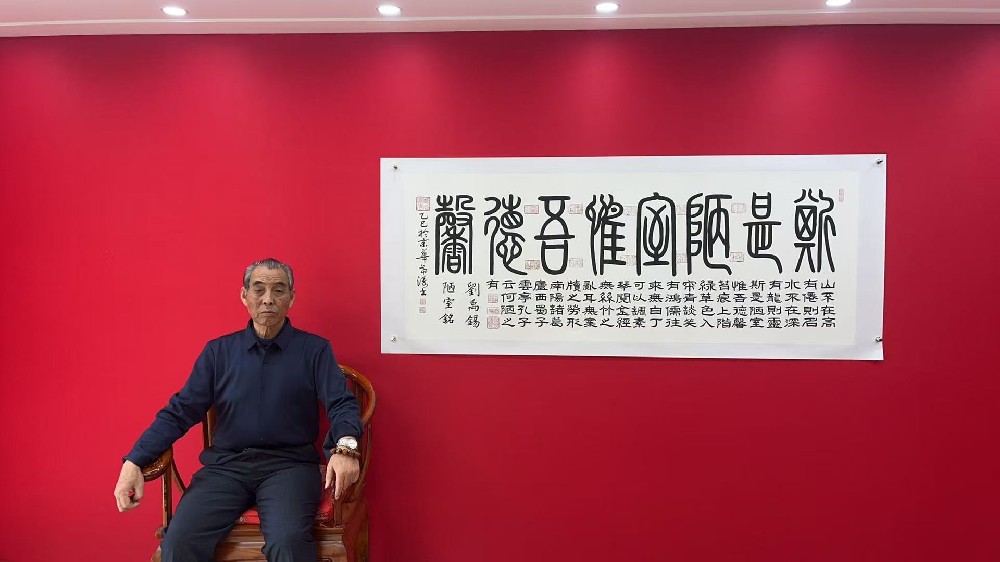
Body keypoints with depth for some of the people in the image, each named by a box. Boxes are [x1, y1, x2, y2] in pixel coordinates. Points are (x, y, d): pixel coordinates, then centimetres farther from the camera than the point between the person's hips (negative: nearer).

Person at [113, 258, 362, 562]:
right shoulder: (218, 351, 13)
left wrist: (345, 448, -26)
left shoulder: (315, 349, 5)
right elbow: (179, 412, 10)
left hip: (289, 464, -2)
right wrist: (134, 461, -4)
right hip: (226, 465, 3)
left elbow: (342, 404, -4)